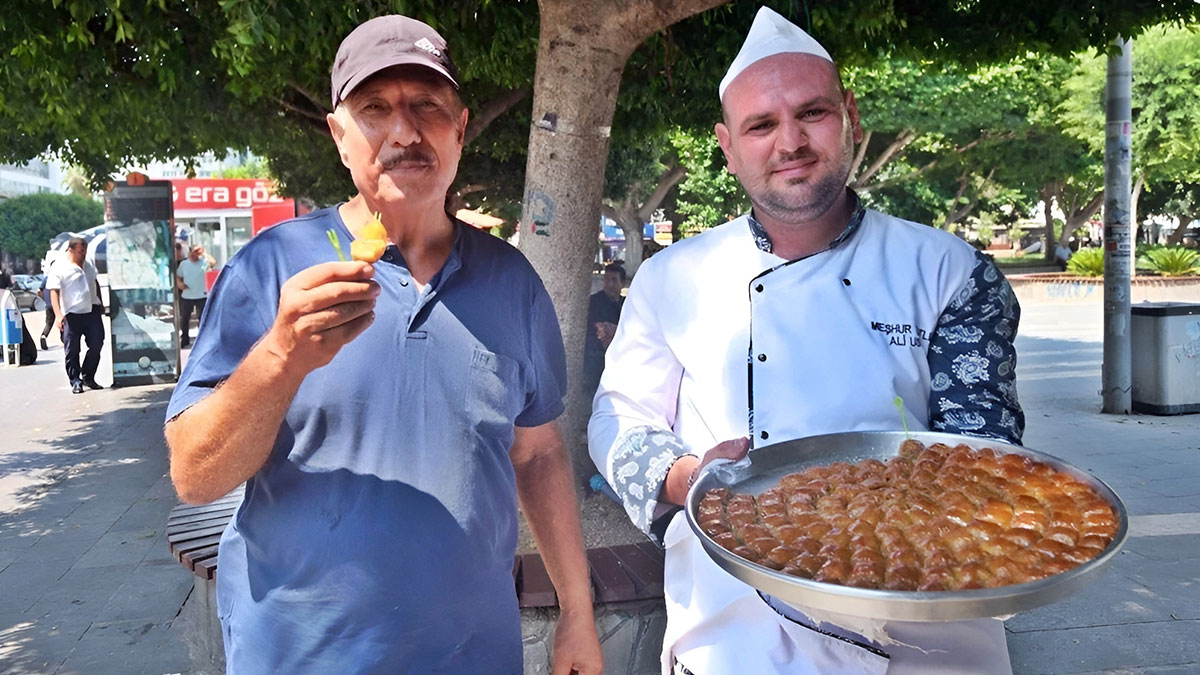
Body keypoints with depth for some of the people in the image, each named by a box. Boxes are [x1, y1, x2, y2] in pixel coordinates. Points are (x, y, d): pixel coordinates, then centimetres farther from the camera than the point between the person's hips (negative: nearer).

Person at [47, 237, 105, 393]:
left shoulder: (89, 263, 11)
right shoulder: (59, 267, -7)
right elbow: (54, 292, -11)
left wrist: (100, 304, 23)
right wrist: (58, 314, -21)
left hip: (92, 311, 5)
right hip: (71, 314, -5)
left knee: (96, 344, 3)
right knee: (72, 350, 1)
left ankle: (88, 377, 18)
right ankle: (75, 382, 10)